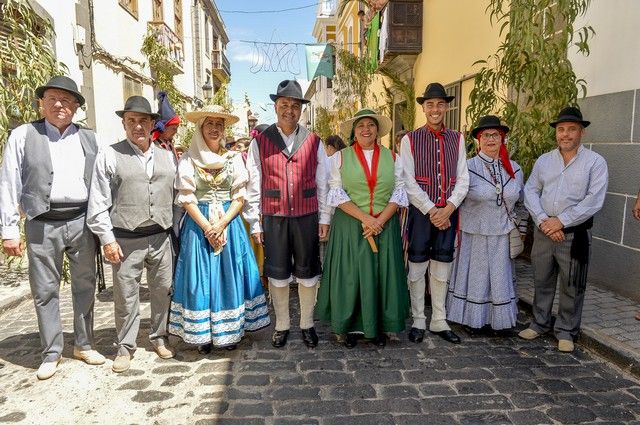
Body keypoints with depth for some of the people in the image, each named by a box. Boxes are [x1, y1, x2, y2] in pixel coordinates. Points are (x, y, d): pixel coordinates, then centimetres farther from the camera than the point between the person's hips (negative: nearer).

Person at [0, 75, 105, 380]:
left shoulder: (89, 139, 8)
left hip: (82, 221, 2)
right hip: (42, 225, -2)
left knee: (85, 286, 11)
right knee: (45, 290, 7)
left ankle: (84, 345, 28)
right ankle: (51, 352, 22)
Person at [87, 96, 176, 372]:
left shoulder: (167, 157, 11)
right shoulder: (109, 155, 0)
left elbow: (175, 197, 12)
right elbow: (98, 203, -3)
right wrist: (107, 239, -7)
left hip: (161, 237, 3)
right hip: (125, 240, -3)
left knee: (162, 292, 12)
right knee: (126, 297, 6)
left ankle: (159, 338, 30)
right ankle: (125, 347, 22)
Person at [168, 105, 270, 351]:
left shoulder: (234, 158, 4)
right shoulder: (188, 160, 1)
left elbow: (239, 197, 1)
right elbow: (187, 200, -3)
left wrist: (222, 224, -12)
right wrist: (207, 227, -14)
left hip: (229, 223, 1)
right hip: (198, 223, -1)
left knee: (229, 275, 4)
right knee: (200, 277, 2)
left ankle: (230, 331, 17)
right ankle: (203, 334, 14)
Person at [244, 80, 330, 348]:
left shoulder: (314, 142, 4)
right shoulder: (260, 142, 1)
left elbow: (323, 183, 5)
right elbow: (253, 186, 0)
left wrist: (324, 218, 2)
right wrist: (255, 223, -1)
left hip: (307, 218, 1)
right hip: (274, 218, -1)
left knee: (307, 273, 10)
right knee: (277, 274, 9)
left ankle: (307, 324, 28)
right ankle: (281, 325, 28)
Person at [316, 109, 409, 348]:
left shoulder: (392, 157, 7)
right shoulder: (341, 157, 2)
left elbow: (399, 193, 2)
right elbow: (337, 193, -5)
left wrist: (380, 220, -12)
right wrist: (365, 218, -15)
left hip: (385, 226, 2)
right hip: (350, 226, -1)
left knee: (382, 276, 5)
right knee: (350, 276, 2)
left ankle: (378, 327, 21)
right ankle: (350, 327, 18)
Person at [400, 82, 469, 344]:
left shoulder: (457, 139, 9)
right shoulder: (410, 140, -1)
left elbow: (463, 179, 4)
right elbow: (409, 183, -7)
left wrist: (448, 209, -10)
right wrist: (432, 211, -12)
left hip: (448, 213, 3)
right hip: (421, 212, -3)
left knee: (442, 268, 11)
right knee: (417, 267, 4)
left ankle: (439, 321, 23)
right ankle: (418, 321, 18)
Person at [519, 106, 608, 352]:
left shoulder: (595, 162, -3)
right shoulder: (543, 161, 8)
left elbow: (594, 200, -12)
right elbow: (530, 192, 2)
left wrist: (561, 221, -16)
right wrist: (543, 220, -13)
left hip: (575, 234, -3)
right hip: (543, 231, 3)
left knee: (571, 287, 7)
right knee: (542, 282, 14)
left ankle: (566, 331, 24)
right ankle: (539, 323, 31)